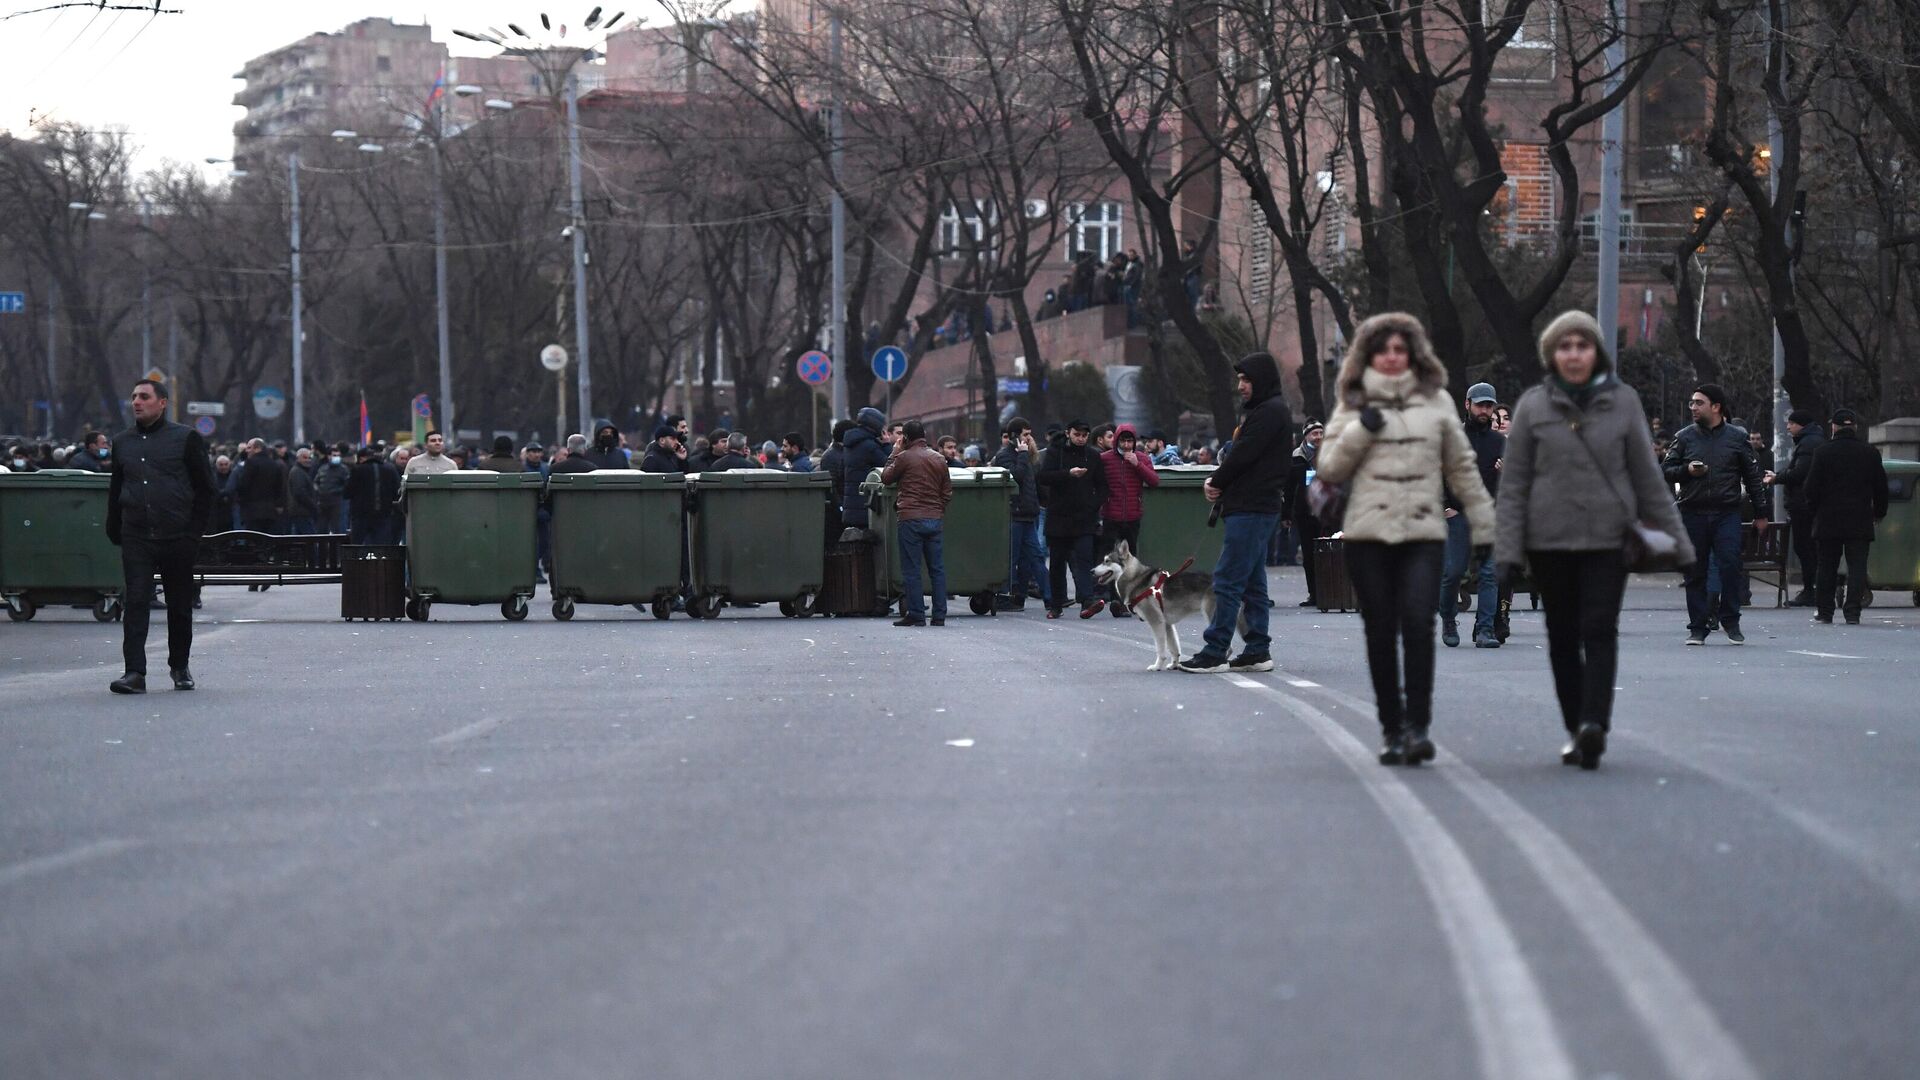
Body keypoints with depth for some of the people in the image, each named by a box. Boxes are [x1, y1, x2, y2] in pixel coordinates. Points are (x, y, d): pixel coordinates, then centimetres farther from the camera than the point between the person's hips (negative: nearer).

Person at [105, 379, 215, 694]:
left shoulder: (186, 439, 0)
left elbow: (205, 488, 2)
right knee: (136, 602, -9)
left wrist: (193, 529, -4)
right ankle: (135, 672, -13)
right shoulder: (122, 443, 11)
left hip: (177, 538, -2)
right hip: (136, 538, 2)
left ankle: (180, 667, 24)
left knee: (179, 605, 8)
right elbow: (115, 491, 18)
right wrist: (114, 530, 10)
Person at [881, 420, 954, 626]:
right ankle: (939, 615, 6)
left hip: (910, 518, -5)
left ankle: (916, 615, -3)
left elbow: (886, 478, 6)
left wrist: (894, 454, 13)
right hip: (934, 519, 5)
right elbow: (947, 492, 13)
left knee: (911, 569, -1)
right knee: (937, 568, 7)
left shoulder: (905, 457, -7)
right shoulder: (939, 459, 10)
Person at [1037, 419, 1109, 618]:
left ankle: (1088, 600, -27)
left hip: (1084, 521, 0)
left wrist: (1094, 506, -2)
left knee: (1083, 561, -14)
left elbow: (1102, 486, 15)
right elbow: (1040, 477, -12)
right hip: (1058, 518, 0)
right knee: (1057, 564, 7)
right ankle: (1055, 605, 17)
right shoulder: (1055, 453, 4)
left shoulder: (1093, 456, 10)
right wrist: (1068, 473, -23)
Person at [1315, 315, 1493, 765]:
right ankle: (1391, 728, 10)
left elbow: (1462, 466, 14)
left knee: (1418, 623, -16)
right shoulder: (1353, 406, 10)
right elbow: (1329, 470, 7)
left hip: (1423, 532, -1)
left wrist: (1485, 524, 12)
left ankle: (1418, 724, -14)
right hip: (1368, 534, 1)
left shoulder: (1436, 402, 10)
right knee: (1381, 632, 2)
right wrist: (1360, 431, -7)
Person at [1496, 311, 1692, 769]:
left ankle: (1594, 724, -23)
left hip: (1608, 537, -1)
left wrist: (1673, 537, 9)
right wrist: (1507, 548, -2)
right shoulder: (1533, 406, 4)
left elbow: (1647, 475, 9)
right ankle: (1576, 731, 14)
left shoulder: (1622, 401, 4)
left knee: (1600, 631, -13)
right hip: (1549, 539, 1)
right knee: (1563, 637, 6)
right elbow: (1514, 482, 5)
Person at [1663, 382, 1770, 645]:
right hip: (1693, 513, 2)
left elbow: (1752, 476, 11)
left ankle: (1730, 621, 2)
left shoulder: (1737, 437, 7)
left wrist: (1760, 513, 9)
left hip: (1727, 513, -2)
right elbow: (1667, 472, 10)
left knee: (1730, 566, -12)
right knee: (1695, 572, 3)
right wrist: (1687, 470, -11)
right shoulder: (1684, 437, 10)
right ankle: (1698, 627, 10)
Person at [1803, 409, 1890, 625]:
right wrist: (1879, 512, 22)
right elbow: (1881, 487, 8)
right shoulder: (1870, 454, 1)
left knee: (1827, 567, 9)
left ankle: (1824, 611, 13)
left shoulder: (1824, 453, -5)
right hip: (1860, 521, 0)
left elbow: (1812, 486, -3)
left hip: (1829, 520, 0)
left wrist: (1814, 510, 12)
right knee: (1857, 566, 0)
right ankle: (1853, 613, -8)